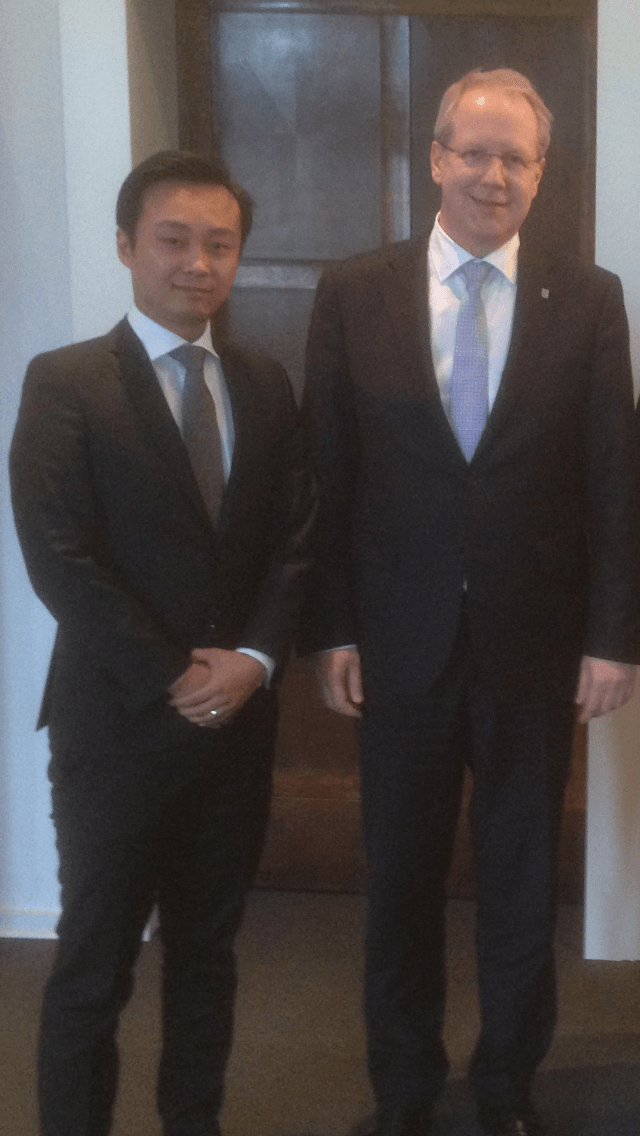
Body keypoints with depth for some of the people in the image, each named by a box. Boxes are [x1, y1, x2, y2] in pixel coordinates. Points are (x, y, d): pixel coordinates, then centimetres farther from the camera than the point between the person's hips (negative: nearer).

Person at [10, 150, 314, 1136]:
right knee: (93, 969, 6)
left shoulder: (266, 388, 9)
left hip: (237, 716, 5)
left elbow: (295, 538, 6)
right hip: (117, 723, -4)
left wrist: (251, 660, -9)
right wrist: (173, 681, -14)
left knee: (208, 951, 16)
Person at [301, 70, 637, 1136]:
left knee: (523, 881, 13)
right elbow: (327, 478, -1)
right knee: (401, 880, 14)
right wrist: (331, 629, -4)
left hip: (535, 646, 0)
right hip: (401, 646, 0)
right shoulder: (353, 293, -1)